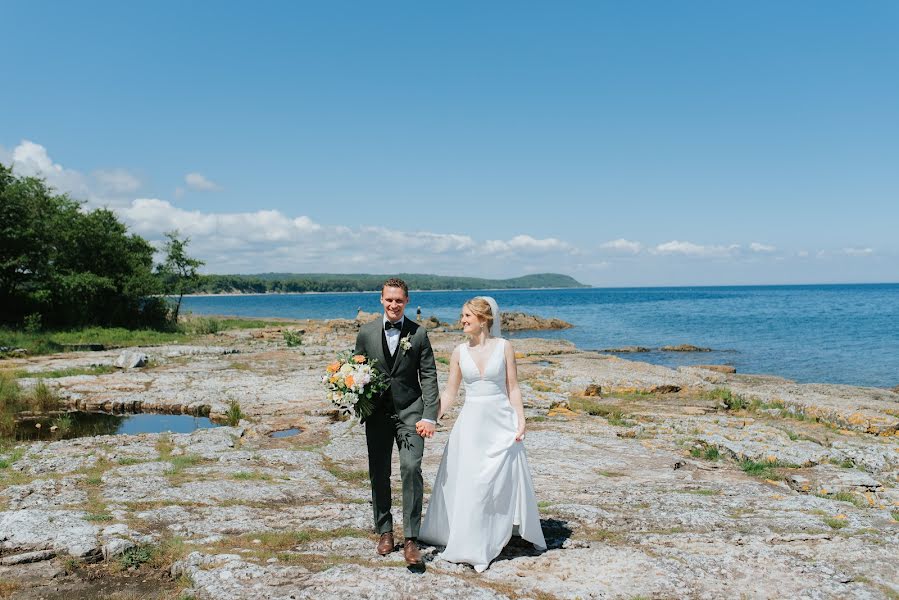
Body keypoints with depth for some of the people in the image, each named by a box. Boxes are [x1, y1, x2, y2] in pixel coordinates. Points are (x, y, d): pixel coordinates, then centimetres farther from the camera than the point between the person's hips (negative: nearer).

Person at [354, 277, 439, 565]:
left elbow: (429, 376, -2)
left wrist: (429, 416, -11)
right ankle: (384, 531, 27)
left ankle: (410, 538, -7)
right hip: (377, 412, 2)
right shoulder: (366, 333, 4)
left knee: (411, 468, -16)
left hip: (410, 411, -2)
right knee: (378, 474, 9)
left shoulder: (419, 333, -1)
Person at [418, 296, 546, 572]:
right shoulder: (459, 352, 1)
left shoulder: (504, 347, -4)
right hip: (471, 422, 2)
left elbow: (513, 388, -1)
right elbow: (449, 393, 5)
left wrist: (521, 421, -6)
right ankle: (472, 546, 21)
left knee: (508, 480, 8)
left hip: (501, 422, -2)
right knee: (467, 483, 6)